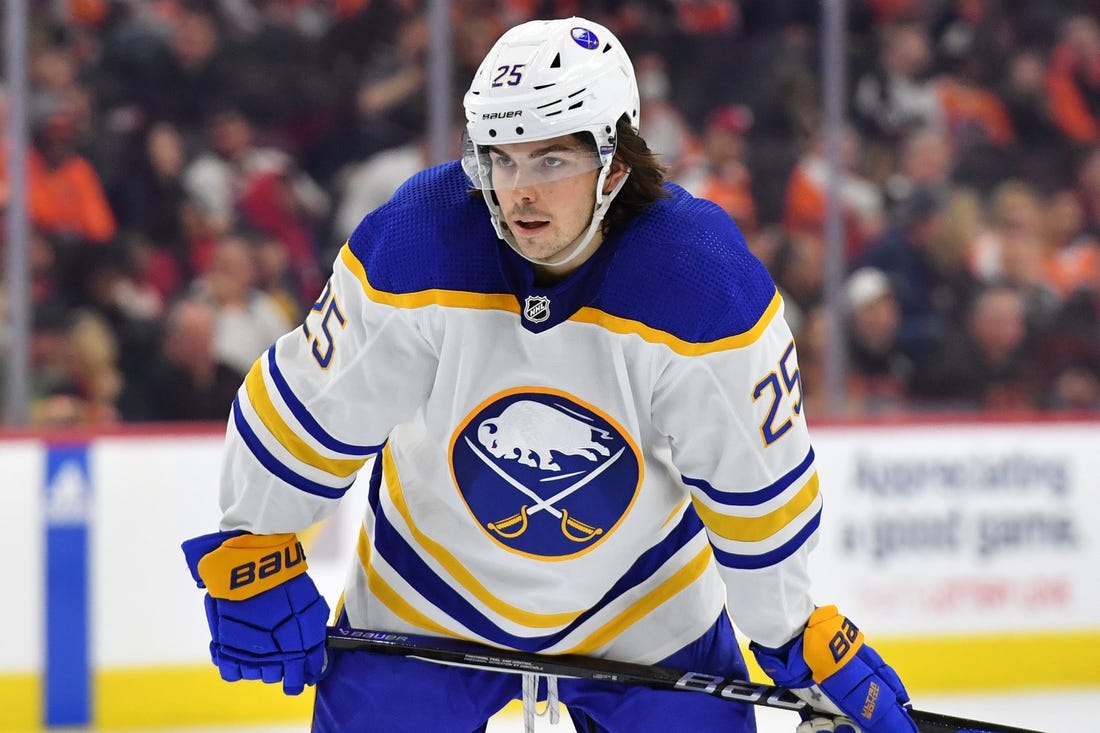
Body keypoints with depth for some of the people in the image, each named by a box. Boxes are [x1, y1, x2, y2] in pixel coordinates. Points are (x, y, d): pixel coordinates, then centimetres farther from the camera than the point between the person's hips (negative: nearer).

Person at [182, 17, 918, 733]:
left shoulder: (705, 283, -26)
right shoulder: (410, 251, -25)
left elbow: (758, 485, -14)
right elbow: (306, 408, -11)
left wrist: (805, 640, -7)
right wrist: (255, 556, -4)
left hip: (645, 611, 0)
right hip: (425, 598, 0)